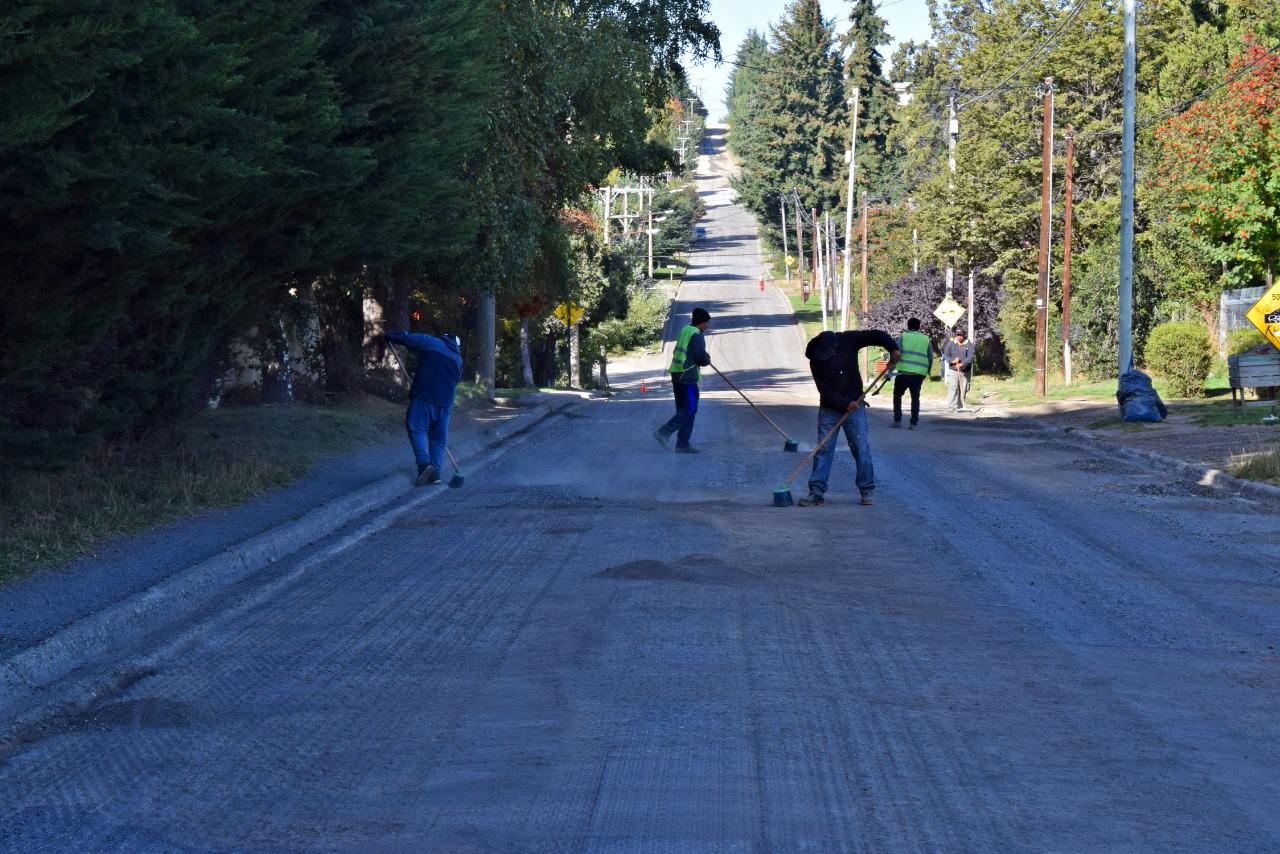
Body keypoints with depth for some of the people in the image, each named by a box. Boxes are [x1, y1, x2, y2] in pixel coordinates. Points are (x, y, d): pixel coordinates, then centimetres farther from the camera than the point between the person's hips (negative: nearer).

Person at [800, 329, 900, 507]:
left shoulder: (848, 341, -11)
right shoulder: (815, 360, -13)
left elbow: (876, 335, -7)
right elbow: (825, 391, -17)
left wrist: (893, 349, -22)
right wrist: (844, 404, -29)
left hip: (854, 405, 0)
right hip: (829, 409, 0)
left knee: (862, 449, -3)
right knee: (823, 449, -3)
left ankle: (867, 491, 4)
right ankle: (816, 492, -1)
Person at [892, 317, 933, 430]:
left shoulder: (903, 337, 5)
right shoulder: (926, 339, 13)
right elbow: (931, 358, 13)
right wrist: (927, 372, 24)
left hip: (904, 372, -2)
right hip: (919, 374, 2)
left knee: (897, 395, 14)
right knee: (915, 397, 10)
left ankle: (897, 420, 11)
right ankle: (913, 422, 0)